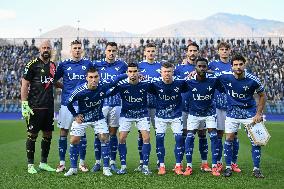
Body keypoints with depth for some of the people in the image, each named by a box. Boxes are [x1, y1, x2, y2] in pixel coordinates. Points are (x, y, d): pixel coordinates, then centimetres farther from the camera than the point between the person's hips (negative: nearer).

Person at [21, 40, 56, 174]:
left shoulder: (53, 65, 13)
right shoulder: (33, 65, -6)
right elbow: (24, 85, -8)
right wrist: (24, 105, -13)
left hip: (49, 106, 6)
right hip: (35, 106, -6)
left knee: (48, 135, 10)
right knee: (32, 135, -1)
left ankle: (44, 163, 21)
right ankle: (30, 165, 8)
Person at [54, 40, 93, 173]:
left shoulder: (88, 64, 7)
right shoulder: (63, 64, 5)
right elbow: (54, 80, 13)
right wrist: (65, 87, 4)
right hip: (67, 103, 0)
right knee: (63, 132, 1)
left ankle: (82, 162, 13)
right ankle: (62, 163, 9)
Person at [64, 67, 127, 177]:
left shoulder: (103, 85, -21)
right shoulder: (80, 91, -27)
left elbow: (116, 79, -4)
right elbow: (69, 103, -9)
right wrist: (75, 115, -5)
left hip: (98, 117, 1)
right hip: (82, 118, -1)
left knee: (104, 138, -9)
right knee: (74, 141, -5)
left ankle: (106, 168, 1)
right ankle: (73, 168, 11)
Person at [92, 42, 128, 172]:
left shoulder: (122, 65, 6)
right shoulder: (97, 65, 5)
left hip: (116, 104, 0)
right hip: (100, 104, 0)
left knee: (113, 133, 5)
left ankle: (112, 162, 12)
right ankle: (97, 162, 10)